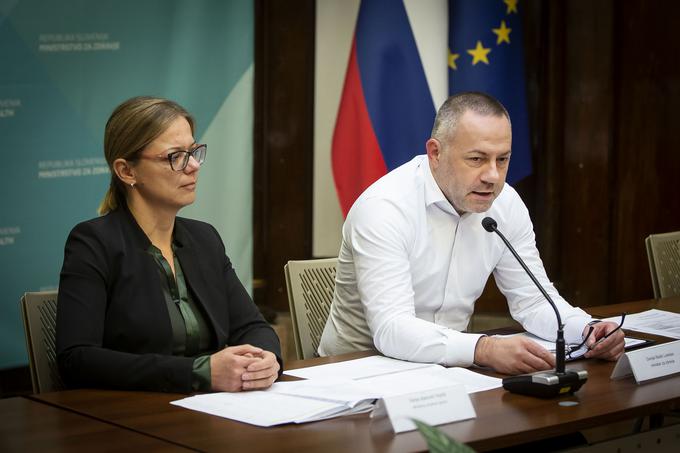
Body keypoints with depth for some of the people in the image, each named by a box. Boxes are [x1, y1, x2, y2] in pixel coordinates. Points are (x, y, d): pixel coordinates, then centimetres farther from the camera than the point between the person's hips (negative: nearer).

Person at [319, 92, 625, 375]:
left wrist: (588, 330, -13)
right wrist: (485, 349, -43)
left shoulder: (507, 205, -1)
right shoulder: (384, 208, -21)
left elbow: (534, 300, 7)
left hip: (447, 366, 5)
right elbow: (391, 329, -30)